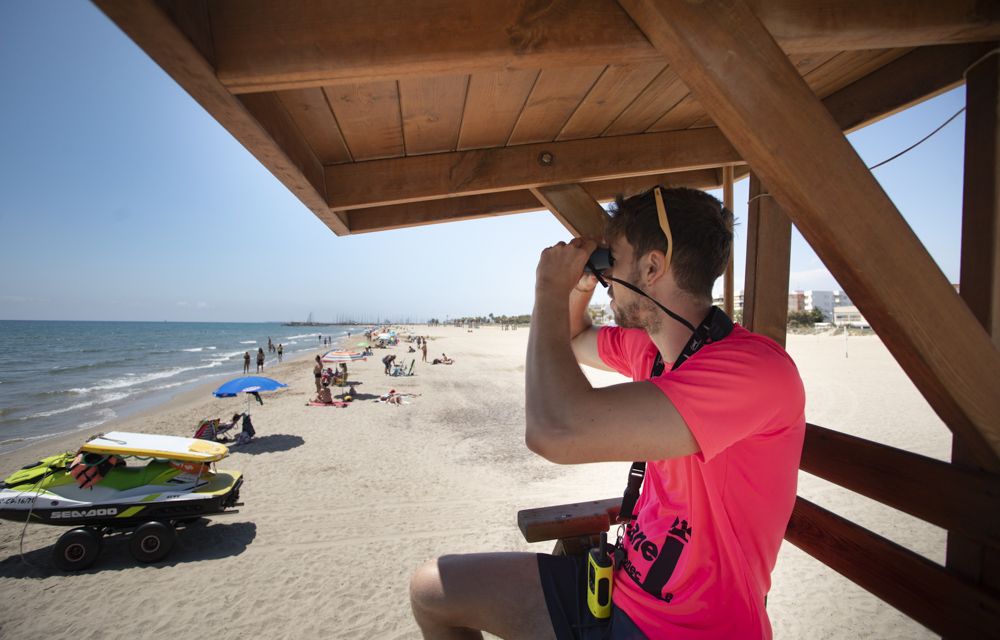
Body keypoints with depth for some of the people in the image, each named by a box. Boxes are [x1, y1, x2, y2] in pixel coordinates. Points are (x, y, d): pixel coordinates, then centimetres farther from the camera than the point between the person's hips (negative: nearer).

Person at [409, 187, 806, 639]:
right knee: (430, 590, 9)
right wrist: (580, 287, 0)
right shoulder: (648, 347, 0)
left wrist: (551, 288, -22)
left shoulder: (757, 371, -26)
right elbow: (572, 343, 21)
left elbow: (554, 432, -38)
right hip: (621, 582, 7)